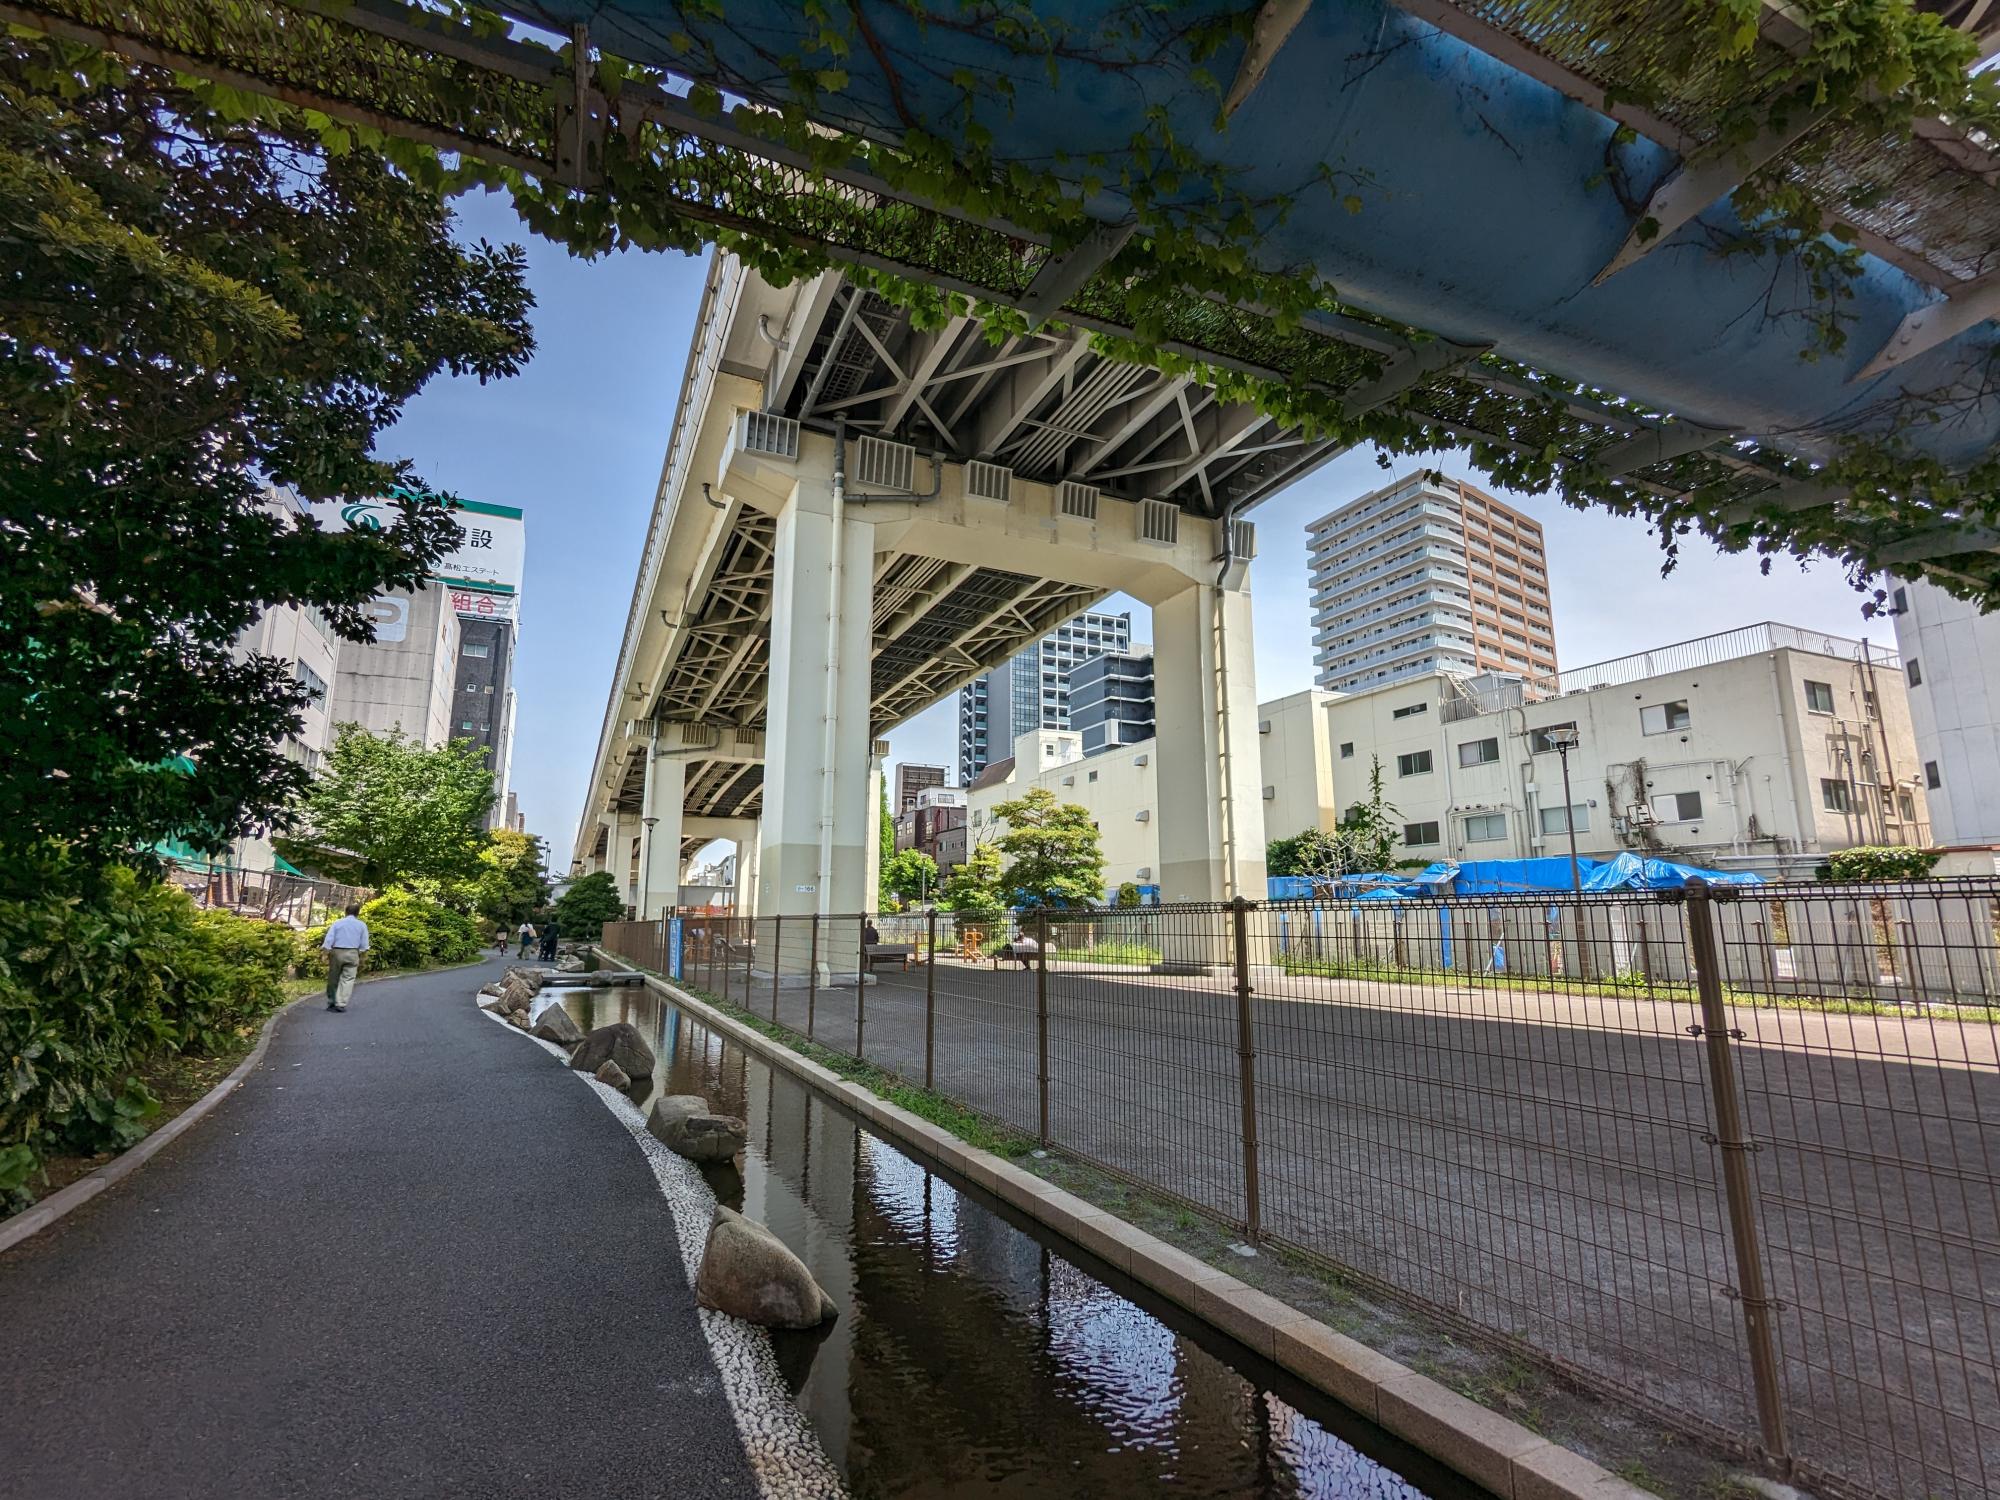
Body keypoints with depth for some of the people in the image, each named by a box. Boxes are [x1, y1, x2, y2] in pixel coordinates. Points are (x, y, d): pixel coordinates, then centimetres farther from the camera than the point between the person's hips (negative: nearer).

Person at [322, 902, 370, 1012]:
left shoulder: (337, 923, 5)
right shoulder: (362, 925, 2)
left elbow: (328, 941, -2)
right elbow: (364, 946, 2)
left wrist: (327, 954, 1)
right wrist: (361, 958, 11)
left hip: (336, 952, 2)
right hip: (352, 953, -2)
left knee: (333, 979, 14)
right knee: (347, 979, 0)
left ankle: (331, 1003, 22)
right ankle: (341, 1004, -7)